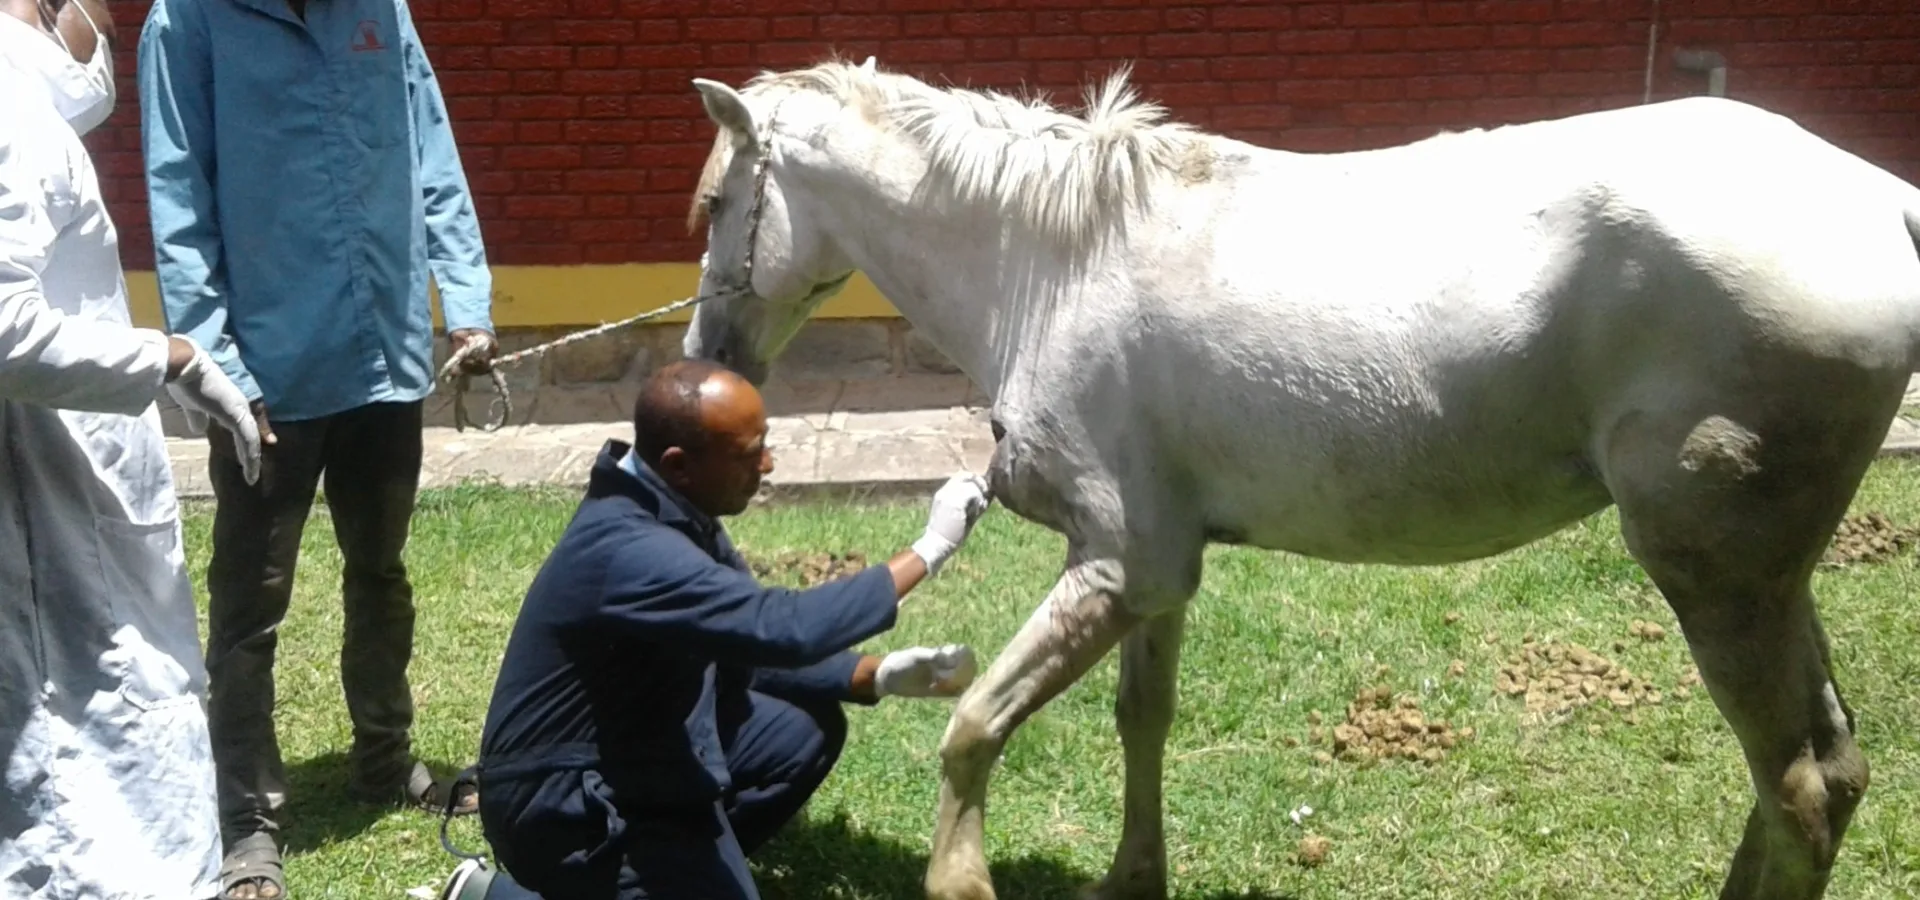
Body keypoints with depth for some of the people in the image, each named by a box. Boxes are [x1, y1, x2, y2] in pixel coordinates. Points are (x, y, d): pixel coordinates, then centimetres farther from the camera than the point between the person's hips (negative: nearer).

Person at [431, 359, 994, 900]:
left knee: (809, 726, 2)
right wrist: (929, 550, -28)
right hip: (561, 802, -9)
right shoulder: (630, 550, -31)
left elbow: (752, 645, 7)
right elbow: (784, 627, -37)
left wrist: (877, 676, -7)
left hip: (637, 745, 9)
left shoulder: (678, 510, -1)